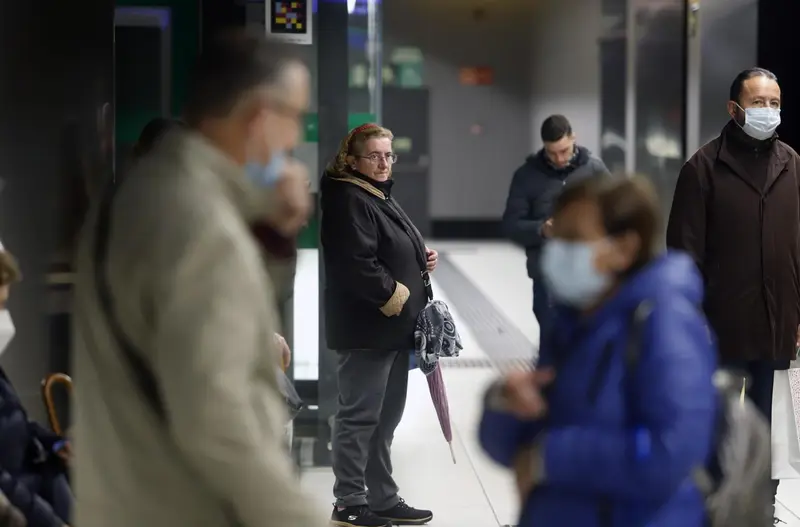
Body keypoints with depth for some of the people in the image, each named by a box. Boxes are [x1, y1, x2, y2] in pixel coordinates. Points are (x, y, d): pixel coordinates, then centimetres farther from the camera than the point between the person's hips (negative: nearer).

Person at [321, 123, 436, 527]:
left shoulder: (381, 197, 17)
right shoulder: (348, 201, -15)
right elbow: (356, 264, -26)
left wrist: (422, 262, 8)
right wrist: (392, 293, -16)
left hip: (395, 328, 10)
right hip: (366, 328, -10)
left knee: (386, 418, 15)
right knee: (359, 417, -4)